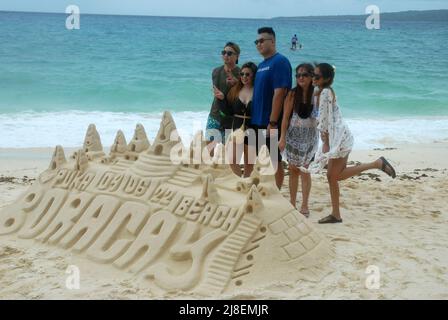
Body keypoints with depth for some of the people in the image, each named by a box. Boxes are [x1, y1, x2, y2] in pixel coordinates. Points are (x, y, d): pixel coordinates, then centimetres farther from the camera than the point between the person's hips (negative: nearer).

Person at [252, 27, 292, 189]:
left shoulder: (279, 61, -12)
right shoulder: (261, 64, 15)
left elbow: (279, 93, -20)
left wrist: (273, 122, -23)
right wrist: (254, 119, 11)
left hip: (271, 123, -8)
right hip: (258, 121, 8)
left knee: (275, 161, 1)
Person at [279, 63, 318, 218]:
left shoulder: (316, 94, -4)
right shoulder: (292, 94, -4)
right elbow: (285, 117, -3)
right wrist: (282, 137, -7)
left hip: (310, 136, -1)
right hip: (293, 135, 1)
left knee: (305, 170, -1)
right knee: (293, 170, 8)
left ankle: (304, 206, 7)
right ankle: (292, 204, 18)